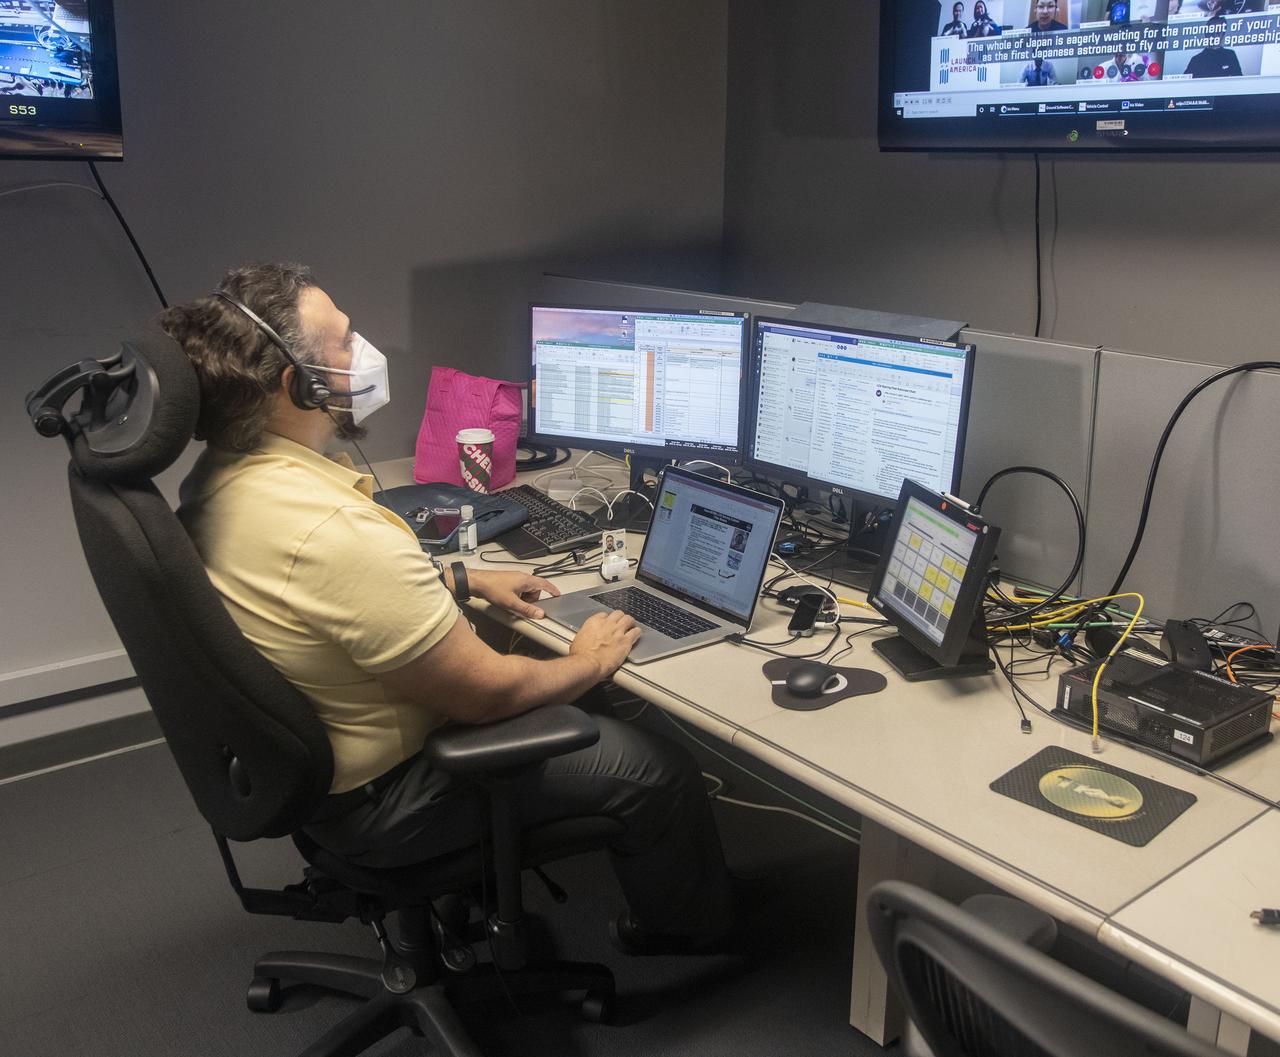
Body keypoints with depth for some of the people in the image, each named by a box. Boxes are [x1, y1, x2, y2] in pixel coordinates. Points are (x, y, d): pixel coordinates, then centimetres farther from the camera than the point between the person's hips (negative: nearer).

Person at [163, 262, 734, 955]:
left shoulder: (221, 482, -5)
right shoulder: (337, 532, -37)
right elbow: (484, 693, -27)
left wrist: (465, 580, 12)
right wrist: (589, 662, -9)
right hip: (379, 801, -9)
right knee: (658, 769, 1)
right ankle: (686, 932, 30)